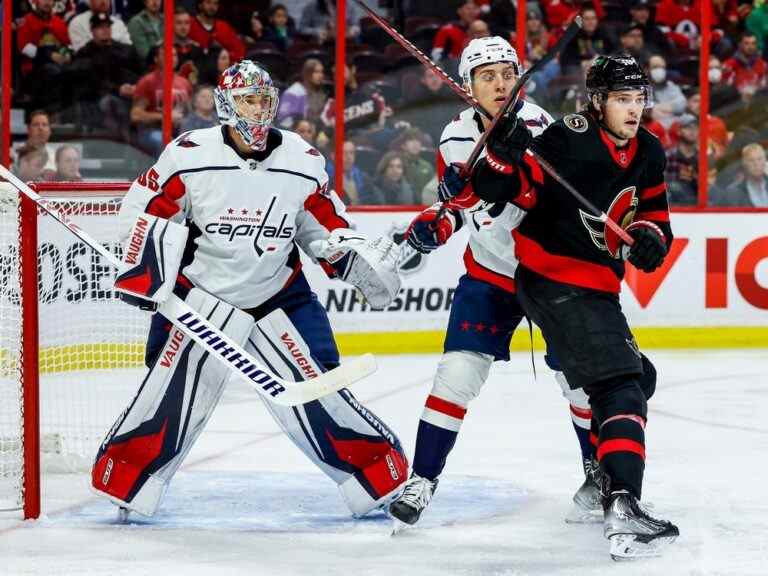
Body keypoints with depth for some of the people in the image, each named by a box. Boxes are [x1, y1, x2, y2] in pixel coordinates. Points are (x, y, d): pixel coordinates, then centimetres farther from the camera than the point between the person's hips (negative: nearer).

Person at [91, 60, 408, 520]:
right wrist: (147, 269, -11)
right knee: (173, 388, -9)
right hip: (201, 295, -1)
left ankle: (381, 470, 6)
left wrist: (362, 259, -7)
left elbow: (328, 229, 8)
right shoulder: (189, 155, -11)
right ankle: (125, 479, 6)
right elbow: (143, 211, -2)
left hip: (279, 299, 1)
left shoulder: (303, 162, -4)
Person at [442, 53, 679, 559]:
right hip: (557, 282, -9)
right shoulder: (569, 138, -15)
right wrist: (504, 155, -36)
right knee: (621, 384, -20)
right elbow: (512, 190, -16)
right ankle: (623, 508, -33)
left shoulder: (648, 153, 9)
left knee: (639, 377, 22)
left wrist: (651, 234, -4)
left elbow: (654, 211, 18)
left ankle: (604, 477, 35)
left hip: (596, 285, 10)